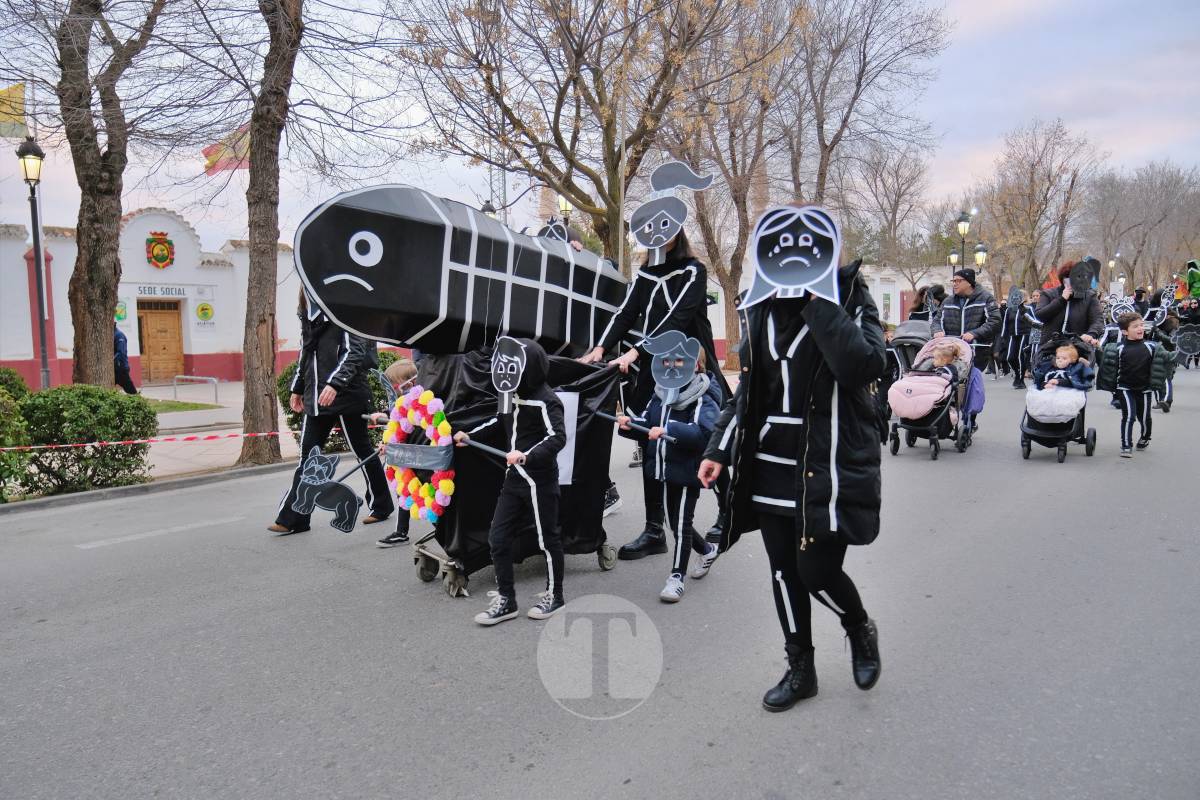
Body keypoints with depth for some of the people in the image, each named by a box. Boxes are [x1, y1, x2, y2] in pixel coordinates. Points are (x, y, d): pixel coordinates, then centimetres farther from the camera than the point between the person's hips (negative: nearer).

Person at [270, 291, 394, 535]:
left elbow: (354, 352, -19)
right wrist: (298, 388, 22)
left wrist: (335, 383, -30)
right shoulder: (309, 315, 12)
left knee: (362, 451, 7)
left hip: (346, 396, -7)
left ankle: (382, 506, 24)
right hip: (316, 397, 7)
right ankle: (292, 519, 8)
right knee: (308, 456, 5)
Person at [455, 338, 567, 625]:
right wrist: (470, 434, 17)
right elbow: (501, 422, 25)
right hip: (514, 479, 8)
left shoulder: (545, 401, -17)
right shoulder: (513, 395, 7)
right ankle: (505, 599, 18)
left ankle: (554, 595, 26)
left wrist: (527, 455, -39)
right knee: (498, 537, 7)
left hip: (540, 480, -8)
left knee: (547, 538, 7)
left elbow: (557, 437, -27)